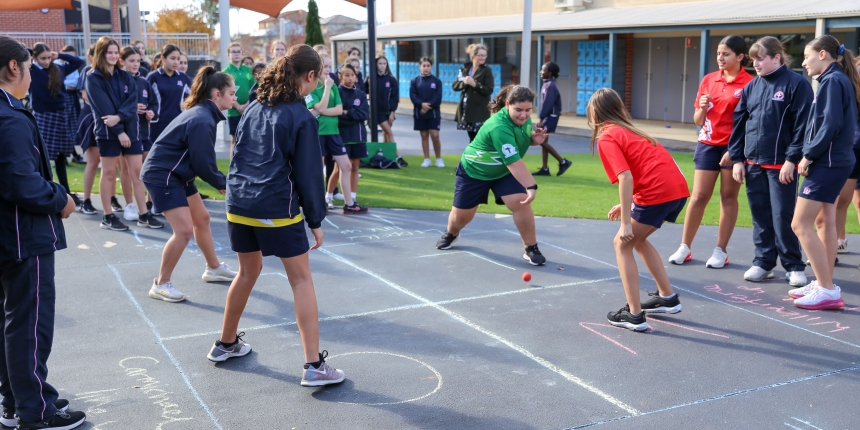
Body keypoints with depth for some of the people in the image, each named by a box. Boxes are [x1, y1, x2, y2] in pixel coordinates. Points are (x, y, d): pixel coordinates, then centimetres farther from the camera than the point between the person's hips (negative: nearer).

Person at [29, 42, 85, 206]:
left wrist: (60, 55, 2)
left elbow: (79, 62, 11)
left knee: (61, 157, 14)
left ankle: (66, 193, 23)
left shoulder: (58, 69, 4)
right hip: (42, 118, -4)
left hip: (61, 116, 4)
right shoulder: (31, 70, -6)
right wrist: (32, 52, -7)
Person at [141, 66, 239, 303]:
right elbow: (202, 163, -22)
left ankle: (214, 268, 37)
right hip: (162, 175, -11)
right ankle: (161, 284, 0)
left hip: (178, 174, 11)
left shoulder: (202, 114, 7)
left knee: (201, 219, 20)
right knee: (184, 230, -14)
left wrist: (220, 180, 0)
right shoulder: (202, 121, -25)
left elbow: (200, 158, 9)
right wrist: (223, 184, -7)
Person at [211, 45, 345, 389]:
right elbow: (308, 174, -8)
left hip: (239, 205, 7)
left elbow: (238, 156, 16)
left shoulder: (255, 108, 10)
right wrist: (315, 220, -1)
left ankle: (226, 344, 37)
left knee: (248, 272, 23)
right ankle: (313, 366, 0)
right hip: (278, 209, -6)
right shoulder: (301, 118, -9)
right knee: (302, 280, 1)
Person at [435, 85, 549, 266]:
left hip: (505, 172, 5)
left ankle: (531, 249, -4)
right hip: (474, 171, -5)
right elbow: (514, 163, -43)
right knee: (462, 215, 8)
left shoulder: (524, 119, -13)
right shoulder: (499, 127, -38)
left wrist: (534, 139, -13)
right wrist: (531, 186, -50)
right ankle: (451, 234, 45)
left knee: (521, 202, -19)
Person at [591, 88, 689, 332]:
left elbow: (626, 178, -15)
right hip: (678, 187, 8)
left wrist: (625, 222, -15)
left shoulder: (607, 138, -3)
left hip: (658, 192, -8)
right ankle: (668, 298, 30)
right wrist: (627, 206, 28)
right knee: (638, 239, 26)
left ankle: (634, 315, 5)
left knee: (622, 244, 7)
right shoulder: (628, 130, 24)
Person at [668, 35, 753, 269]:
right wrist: (702, 107, -11)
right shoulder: (708, 80, 6)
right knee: (698, 196, 4)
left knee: (728, 197, 5)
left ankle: (721, 251, 13)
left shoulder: (748, 83, -7)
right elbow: (698, 120, 10)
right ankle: (684, 248, 11)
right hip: (708, 144, 4)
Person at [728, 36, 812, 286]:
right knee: (760, 216, 10)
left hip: (781, 165, -5)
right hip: (753, 164, 5)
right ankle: (763, 263, 20)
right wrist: (737, 159, 6)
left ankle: (794, 267, 11)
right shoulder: (751, 87, 10)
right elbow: (738, 123, 12)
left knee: (783, 216, -1)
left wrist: (792, 159, -14)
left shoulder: (796, 84, -7)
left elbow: (802, 125, -11)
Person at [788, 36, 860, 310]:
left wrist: (809, 155, -16)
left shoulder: (832, 81, -14)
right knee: (825, 221, 14)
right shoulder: (838, 80, 15)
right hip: (835, 161, 10)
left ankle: (828, 291, -7)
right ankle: (824, 284, 21)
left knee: (800, 224, -9)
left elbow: (831, 125, -23)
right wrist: (812, 155, 8)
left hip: (827, 163, -10)